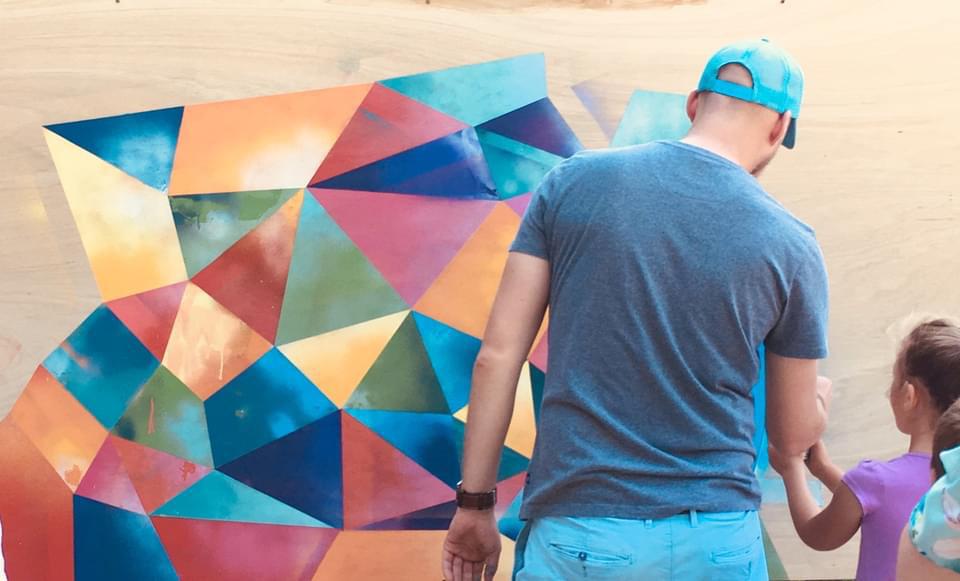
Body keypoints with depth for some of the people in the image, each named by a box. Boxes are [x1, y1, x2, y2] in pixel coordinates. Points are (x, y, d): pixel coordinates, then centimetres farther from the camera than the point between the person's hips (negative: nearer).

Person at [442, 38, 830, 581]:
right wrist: (820, 397, 31)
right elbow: (795, 434, 8)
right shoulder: (791, 245, -1)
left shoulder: (574, 180, 0)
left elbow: (497, 354, -2)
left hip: (574, 536, 0)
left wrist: (476, 503, 6)